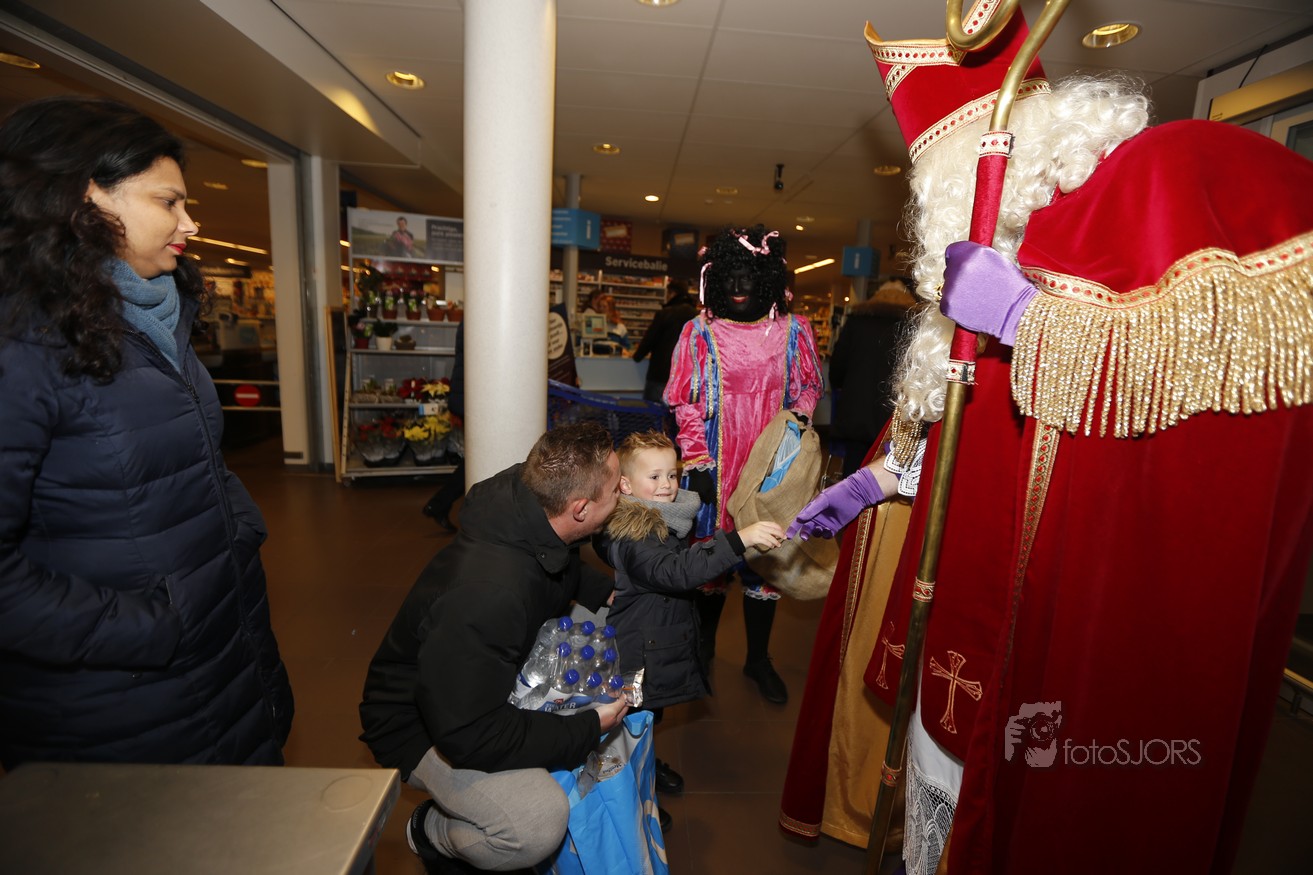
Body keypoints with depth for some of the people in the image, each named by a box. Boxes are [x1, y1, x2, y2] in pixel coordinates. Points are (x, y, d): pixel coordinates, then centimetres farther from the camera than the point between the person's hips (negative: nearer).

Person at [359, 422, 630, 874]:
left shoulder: (536, 525, -14)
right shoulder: (484, 597, -40)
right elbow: (470, 735, -32)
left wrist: (612, 592, -4)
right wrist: (587, 729, -25)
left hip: (497, 682, 8)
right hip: (426, 724, -8)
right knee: (539, 821, -28)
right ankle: (433, 832, 4)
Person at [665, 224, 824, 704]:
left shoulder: (794, 330, 2)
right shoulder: (698, 332, -1)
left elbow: (809, 386, 14)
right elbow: (684, 401, -1)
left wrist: (799, 413, -6)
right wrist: (696, 461, -7)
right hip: (716, 466, -1)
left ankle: (758, 658, 29)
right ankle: (704, 645, 36)